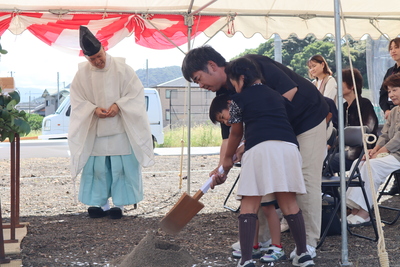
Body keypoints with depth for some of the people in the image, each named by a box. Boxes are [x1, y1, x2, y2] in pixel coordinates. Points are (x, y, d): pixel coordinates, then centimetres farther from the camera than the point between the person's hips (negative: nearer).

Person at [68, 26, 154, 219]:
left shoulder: (121, 68, -8)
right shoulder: (82, 73, -2)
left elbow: (136, 93, -5)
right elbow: (77, 101, 2)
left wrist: (118, 105, -19)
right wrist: (93, 109, -15)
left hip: (121, 130, -2)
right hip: (95, 131, 2)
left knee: (122, 167, 0)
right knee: (97, 168, 3)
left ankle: (119, 203, 9)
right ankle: (100, 203, 13)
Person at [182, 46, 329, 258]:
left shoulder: (251, 65, -25)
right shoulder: (225, 96, -3)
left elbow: (290, 90, -29)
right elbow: (228, 136, -5)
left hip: (308, 117, -8)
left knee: (306, 178, -8)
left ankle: (309, 242, -3)